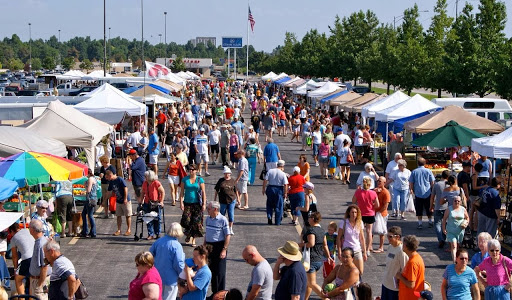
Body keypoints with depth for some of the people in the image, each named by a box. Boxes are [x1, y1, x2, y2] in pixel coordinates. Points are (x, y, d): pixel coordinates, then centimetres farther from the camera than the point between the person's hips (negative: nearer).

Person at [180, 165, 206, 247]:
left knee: (196, 222, -1)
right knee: (186, 220, -12)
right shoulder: (185, 179, 5)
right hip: (187, 203, 1)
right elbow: (182, 192, 6)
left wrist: (204, 204, -4)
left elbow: (203, 192, 2)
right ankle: (188, 235, 15)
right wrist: (181, 202, -4)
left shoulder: (200, 180, 2)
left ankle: (193, 239, 13)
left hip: (197, 203, 0)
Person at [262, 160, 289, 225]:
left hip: (270, 188, 2)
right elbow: (285, 184, -12)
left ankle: (269, 216, 0)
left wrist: (263, 189, 4)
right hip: (279, 190, -2)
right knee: (278, 206, 9)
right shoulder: (283, 174, -8)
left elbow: (265, 181, -4)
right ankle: (278, 222, 11)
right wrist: (285, 193, -4)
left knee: (270, 205, 19)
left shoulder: (270, 171, -2)